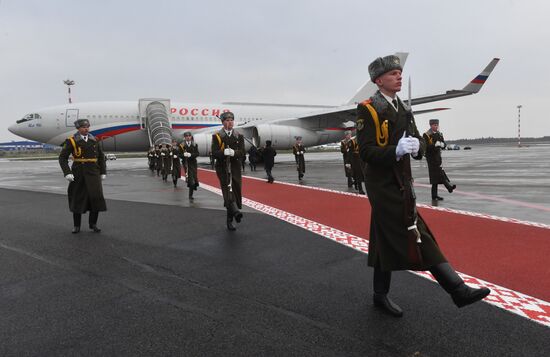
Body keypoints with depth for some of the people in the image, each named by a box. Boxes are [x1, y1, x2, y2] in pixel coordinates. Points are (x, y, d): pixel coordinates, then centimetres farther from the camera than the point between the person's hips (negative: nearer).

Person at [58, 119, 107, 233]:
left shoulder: (94, 140, 8)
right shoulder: (71, 141, -3)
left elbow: (101, 157, 15)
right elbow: (63, 158, -3)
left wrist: (103, 172, 9)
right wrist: (67, 173, -13)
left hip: (93, 172, 2)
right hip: (78, 173, -2)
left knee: (96, 197, -6)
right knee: (77, 198, 6)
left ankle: (93, 224, 9)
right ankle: (76, 225, 20)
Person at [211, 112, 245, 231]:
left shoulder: (239, 136, 10)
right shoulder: (217, 136, 3)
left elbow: (242, 152, 0)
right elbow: (214, 153, -6)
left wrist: (234, 153, -21)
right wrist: (224, 152, -26)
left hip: (235, 167, 3)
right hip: (222, 167, -3)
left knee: (236, 190, 4)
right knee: (227, 189, -22)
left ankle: (230, 219, 17)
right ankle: (235, 211, -39)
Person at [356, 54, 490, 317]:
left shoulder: (403, 109, 14)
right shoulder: (367, 109, -9)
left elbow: (419, 142, 11)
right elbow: (366, 152, -16)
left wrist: (416, 146, -12)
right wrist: (396, 151, -30)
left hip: (401, 184, 8)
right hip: (383, 186, -8)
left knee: (387, 241, 14)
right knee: (417, 237, -6)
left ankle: (380, 296, 26)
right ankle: (457, 290, 0)